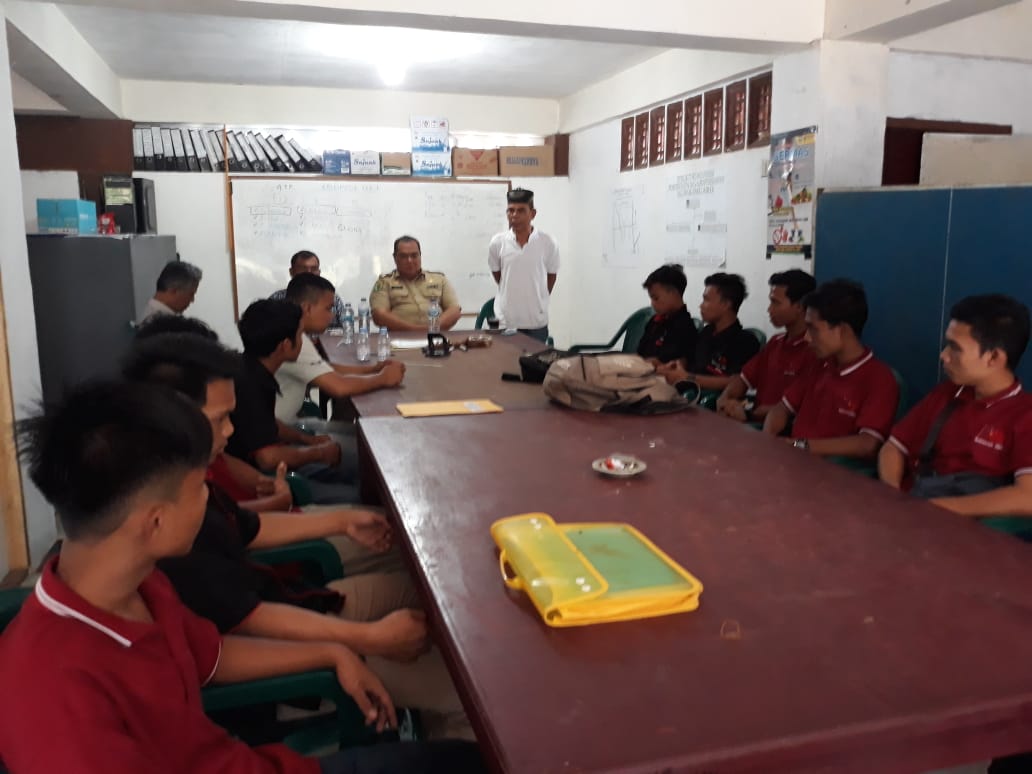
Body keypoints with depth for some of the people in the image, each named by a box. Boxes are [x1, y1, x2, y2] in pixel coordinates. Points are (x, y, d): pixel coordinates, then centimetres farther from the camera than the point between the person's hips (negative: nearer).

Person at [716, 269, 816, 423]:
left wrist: (749, 412, -16)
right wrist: (725, 399, -2)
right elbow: (744, 377, 17)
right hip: (756, 421, 8)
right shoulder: (776, 342, 17)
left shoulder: (814, 349, -13)